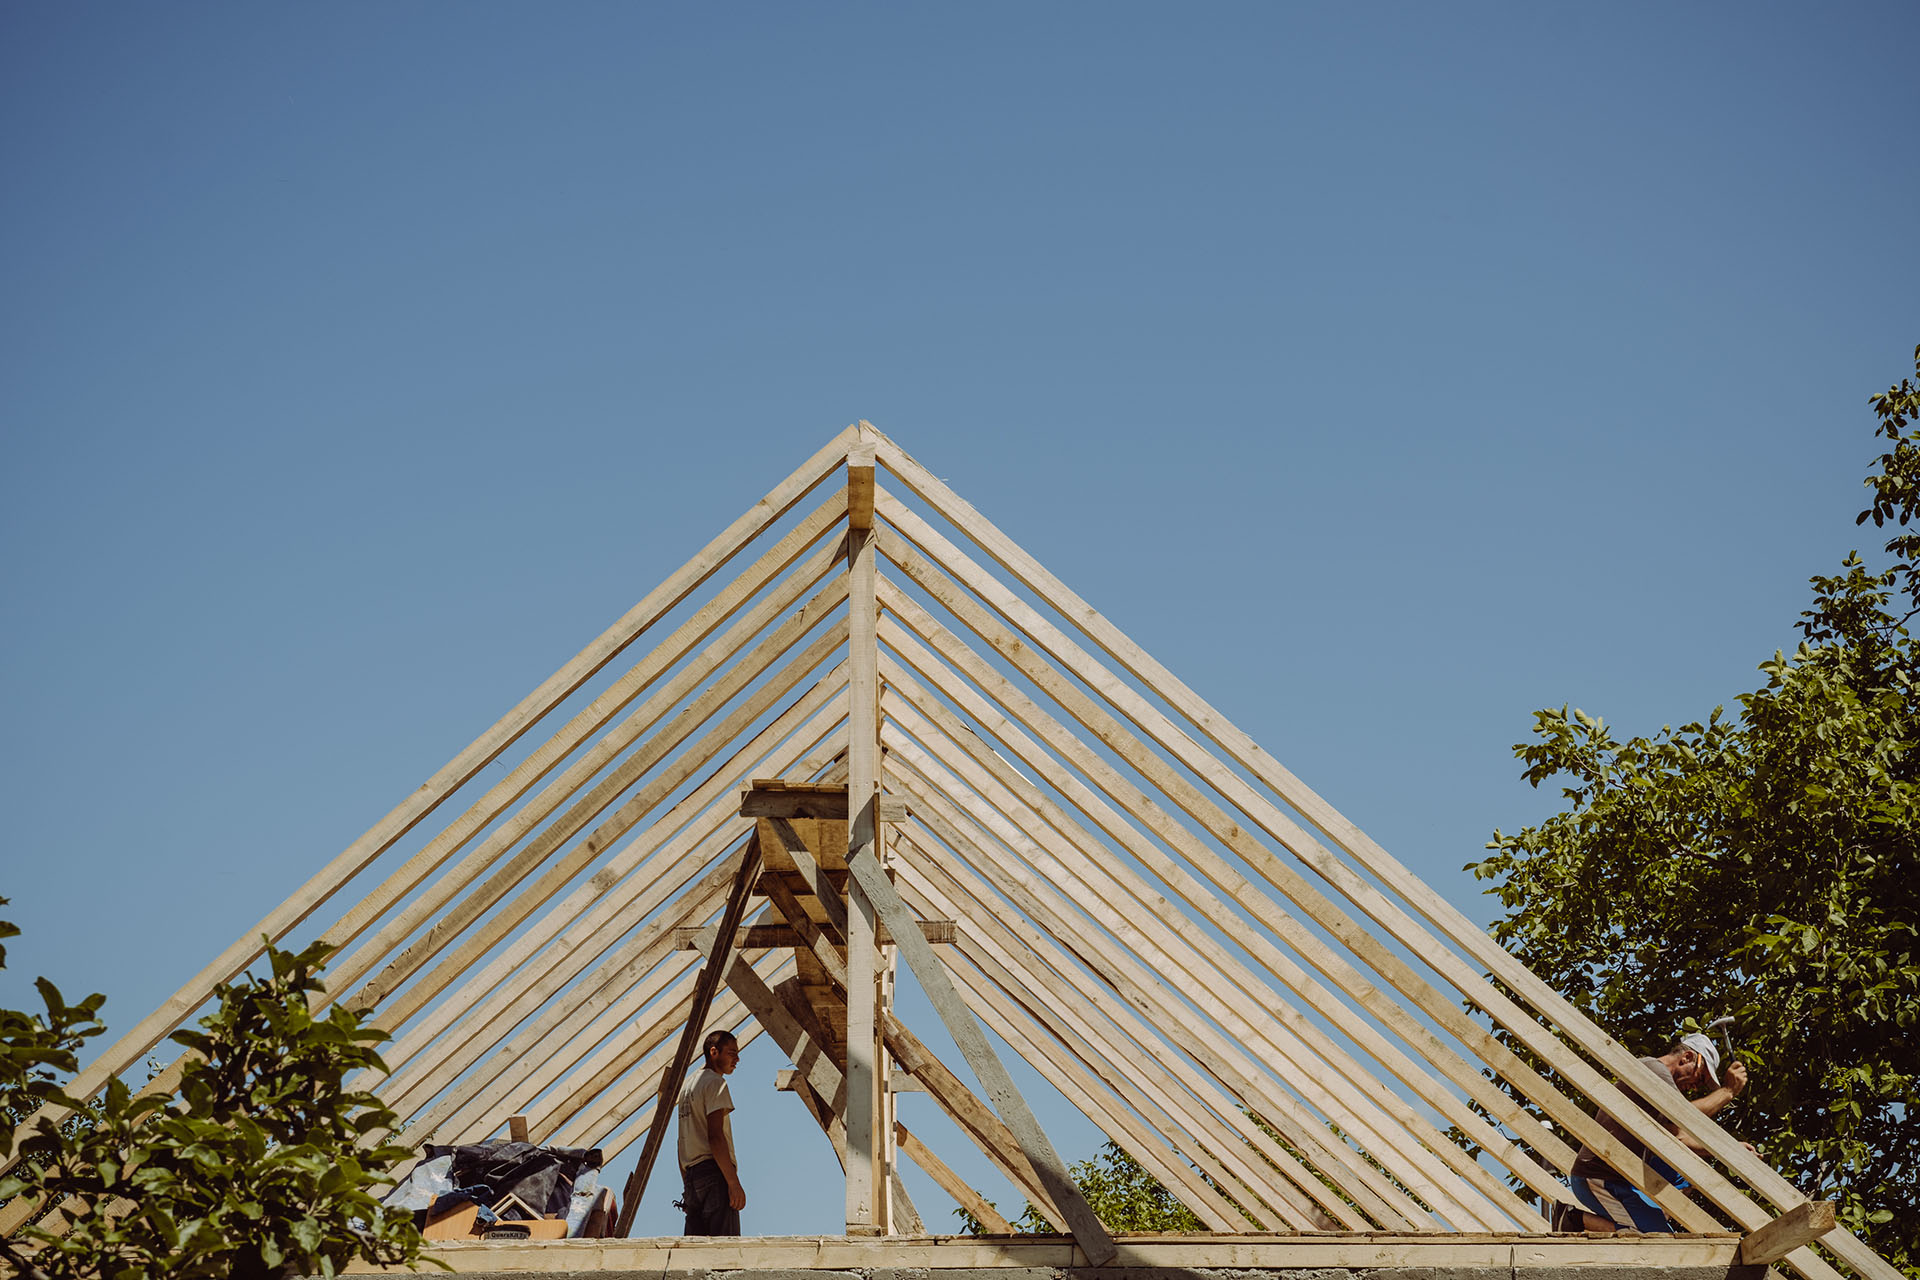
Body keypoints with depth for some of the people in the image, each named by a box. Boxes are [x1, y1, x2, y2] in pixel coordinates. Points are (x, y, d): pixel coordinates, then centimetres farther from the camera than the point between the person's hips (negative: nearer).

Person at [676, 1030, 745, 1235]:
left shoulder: (688, 1086, 23)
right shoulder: (715, 1082, -5)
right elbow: (715, 1136, -16)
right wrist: (734, 1183, -19)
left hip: (692, 1174, 9)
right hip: (714, 1172, -9)